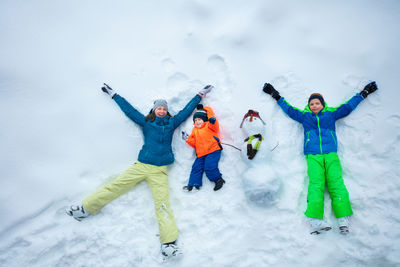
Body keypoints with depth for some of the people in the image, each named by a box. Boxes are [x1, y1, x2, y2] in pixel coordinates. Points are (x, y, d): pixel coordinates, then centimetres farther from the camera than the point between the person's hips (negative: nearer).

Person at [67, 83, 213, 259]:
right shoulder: (146, 122, 13)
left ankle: (169, 242, -23)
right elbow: (129, 109, 19)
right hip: (140, 166, 1)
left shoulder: (171, 123, 15)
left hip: (160, 171, -1)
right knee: (115, 186, -6)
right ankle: (86, 208, 4)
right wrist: (113, 94, 25)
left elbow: (187, 110, 22)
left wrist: (200, 94, 28)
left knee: (162, 203, -13)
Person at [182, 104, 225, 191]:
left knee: (209, 166, -19)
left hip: (213, 151, -6)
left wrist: (212, 120, -36)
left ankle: (218, 179, 2)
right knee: (196, 167, -2)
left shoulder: (208, 126, 4)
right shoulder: (195, 130, 21)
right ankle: (192, 184, 5)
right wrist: (187, 138, 6)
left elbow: (215, 127, -17)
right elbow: (194, 143, 21)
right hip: (201, 154, 6)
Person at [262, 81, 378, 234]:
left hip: (331, 154, 1)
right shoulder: (304, 116, 19)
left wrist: (364, 93, 33)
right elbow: (289, 109, 26)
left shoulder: (331, 114, 20)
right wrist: (276, 97, 30)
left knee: (336, 183, -14)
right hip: (313, 156, -1)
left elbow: (348, 106, 27)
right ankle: (315, 220, -27)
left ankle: (343, 219, -17)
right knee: (316, 184, -17)